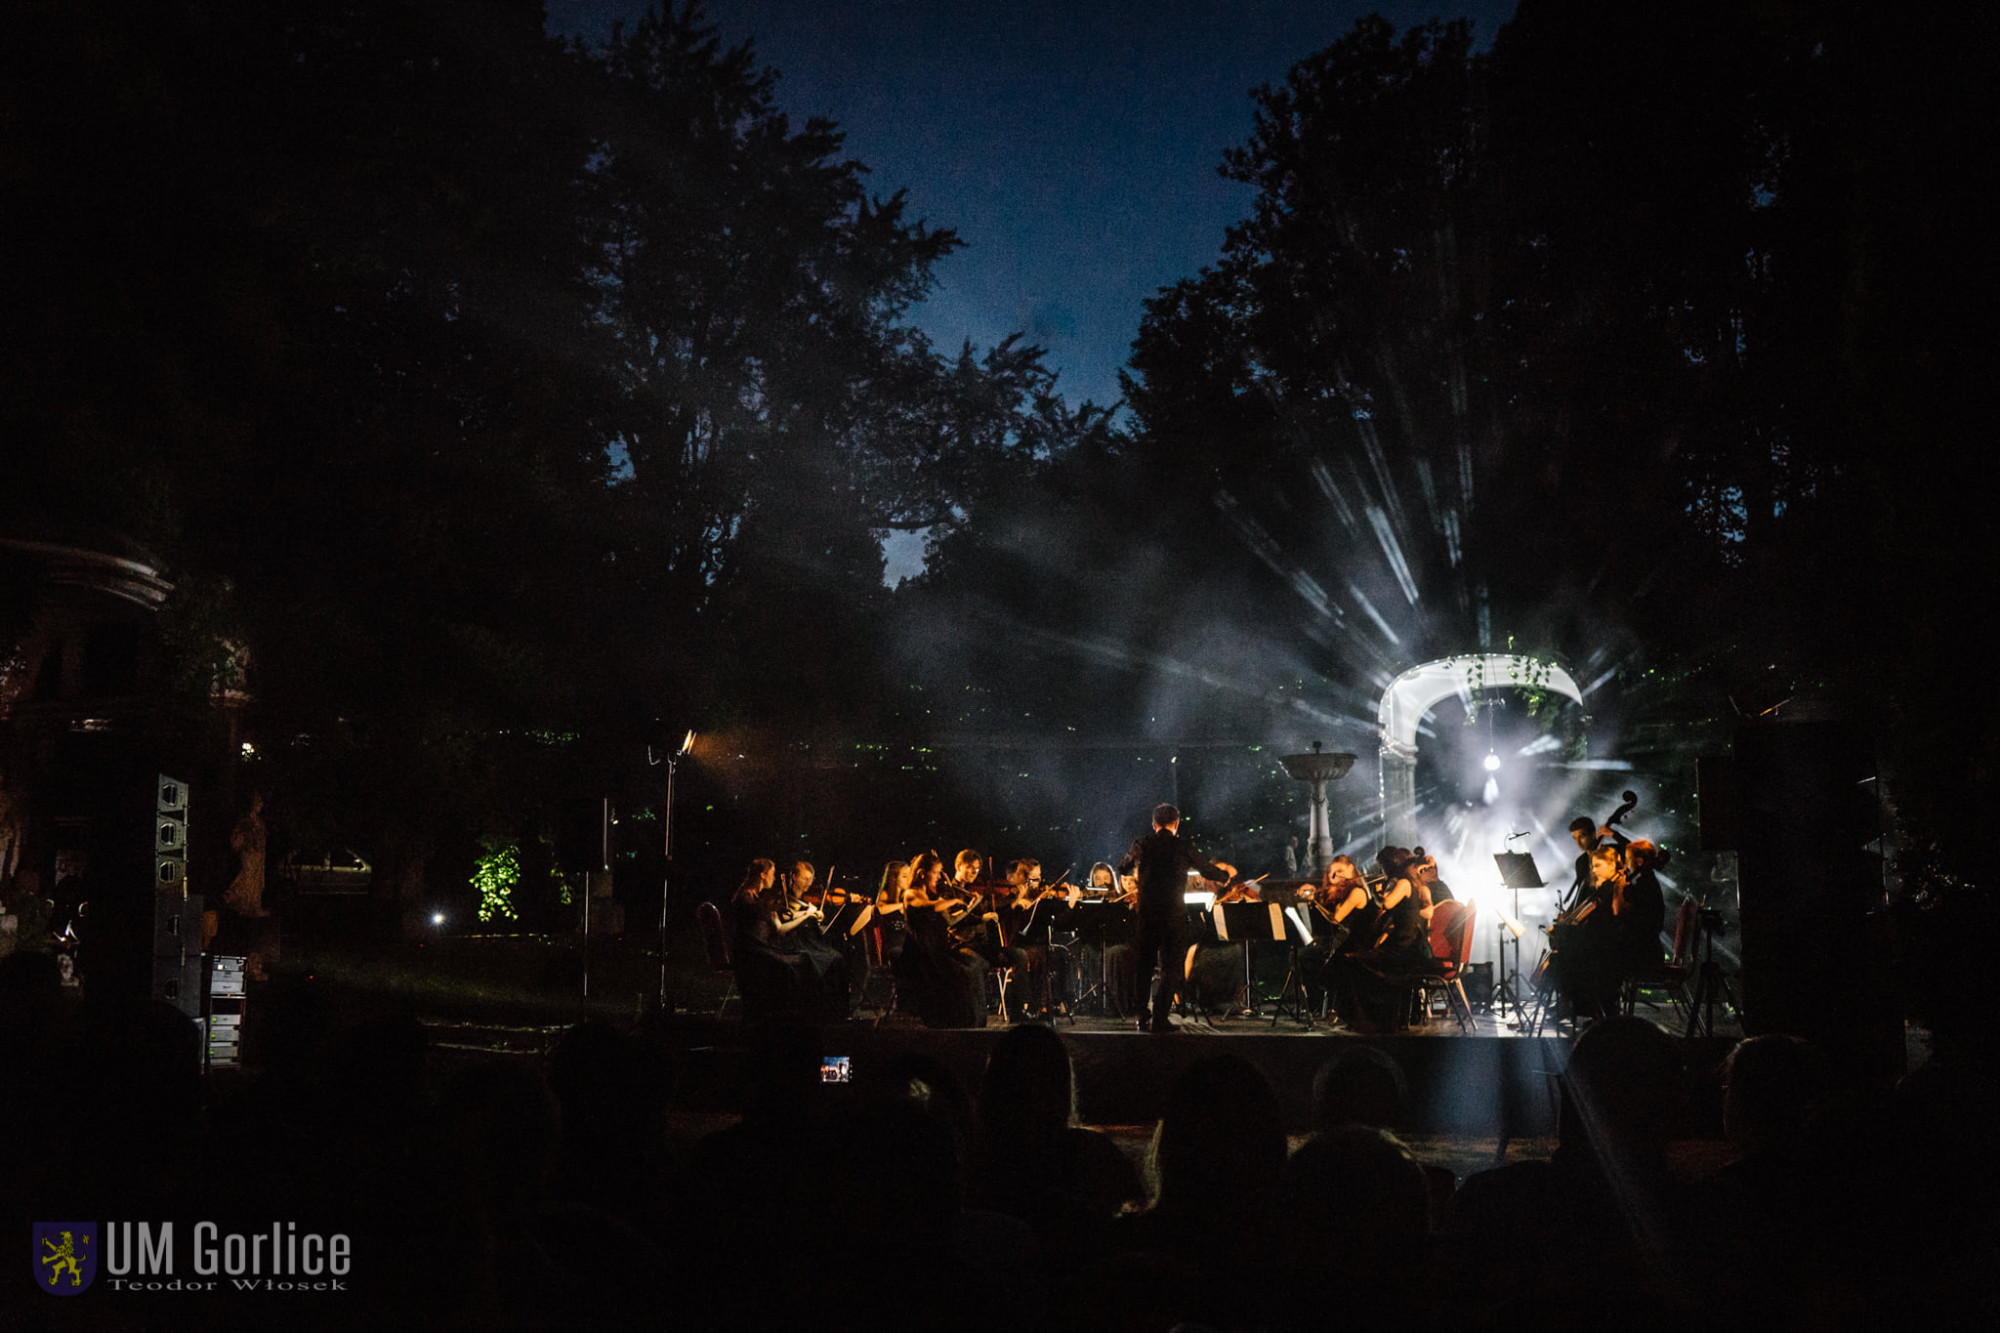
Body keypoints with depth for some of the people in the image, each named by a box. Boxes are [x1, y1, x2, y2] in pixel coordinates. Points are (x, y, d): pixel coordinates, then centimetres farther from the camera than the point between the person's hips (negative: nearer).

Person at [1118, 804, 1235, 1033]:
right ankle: (1159, 1019, -3)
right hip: (1173, 913, -3)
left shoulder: (1141, 845, 3)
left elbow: (1123, 868, 20)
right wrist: (1227, 874, 27)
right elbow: (1208, 869, 6)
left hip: (1145, 913, 3)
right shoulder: (1183, 846, -4)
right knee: (1170, 967, 4)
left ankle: (1143, 1018, 15)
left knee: (1143, 965, 15)